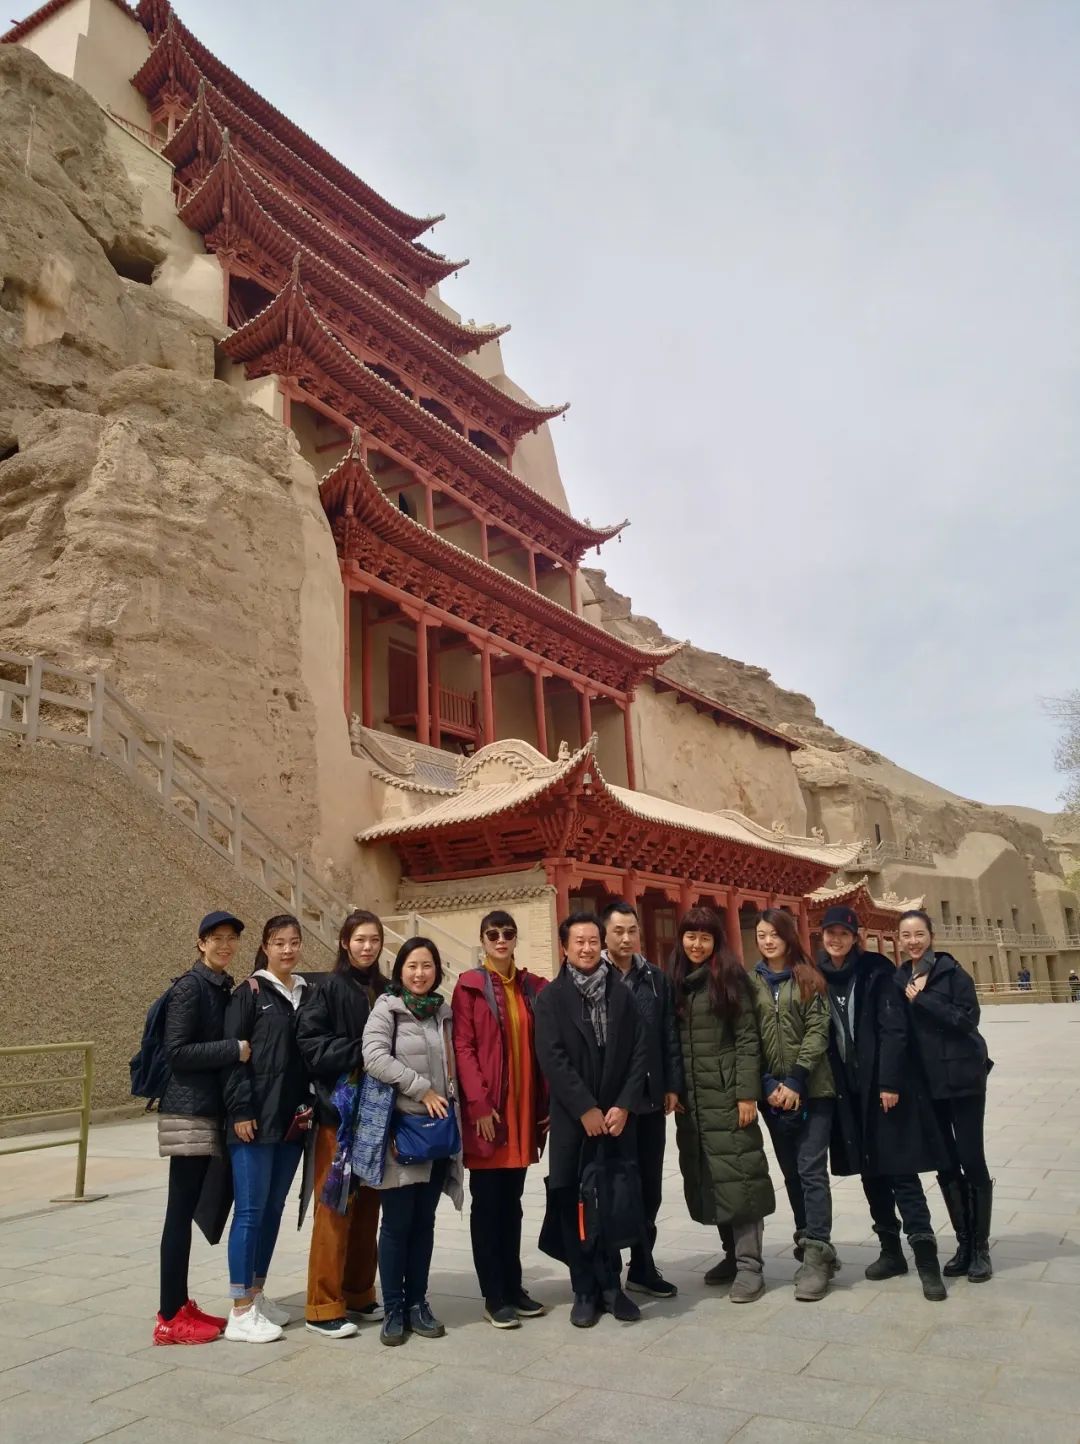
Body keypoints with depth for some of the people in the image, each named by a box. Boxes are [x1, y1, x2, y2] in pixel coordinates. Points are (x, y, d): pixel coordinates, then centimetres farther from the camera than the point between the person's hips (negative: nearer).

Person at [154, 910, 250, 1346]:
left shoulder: (225, 988, 12)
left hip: (213, 1111, 8)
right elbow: (176, 1051, -18)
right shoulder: (189, 987, -12)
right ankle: (170, 1318, 7)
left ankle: (180, 1306, 23)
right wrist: (235, 1049, -21)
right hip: (189, 1112, -8)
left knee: (193, 1209, 13)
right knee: (181, 1211, -2)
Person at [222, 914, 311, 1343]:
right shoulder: (249, 992, -6)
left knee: (273, 1208, 14)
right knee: (250, 1210, -2)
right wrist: (241, 1110, -15)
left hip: (293, 1120, 6)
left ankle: (256, 1294, 27)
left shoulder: (306, 994, 11)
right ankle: (241, 1312, 7)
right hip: (256, 1118, -6)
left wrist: (310, 1103, 5)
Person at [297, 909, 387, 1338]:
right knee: (335, 1207, 0)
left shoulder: (385, 991, 10)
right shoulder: (329, 988, -6)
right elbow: (310, 1042, -13)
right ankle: (324, 1306, 10)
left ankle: (359, 1293, 26)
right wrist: (358, 1053, -18)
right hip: (338, 1109, -5)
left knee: (367, 1205, 13)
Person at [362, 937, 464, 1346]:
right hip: (400, 1128, -5)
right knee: (397, 1222, 1)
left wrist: (450, 1104, 5)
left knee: (424, 1221, 11)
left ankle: (417, 1303, 22)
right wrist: (422, 1089, -17)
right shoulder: (387, 1007, -5)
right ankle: (392, 1309, 14)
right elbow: (374, 1057, -18)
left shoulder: (444, 1012, 10)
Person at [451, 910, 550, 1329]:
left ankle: (513, 1287, 25)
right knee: (487, 1202, 5)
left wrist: (547, 1102, 4)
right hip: (487, 1109, -4)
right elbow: (462, 1047, -10)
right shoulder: (469, 986, -4)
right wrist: (478, 1104, -17)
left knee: (511, 1201, 14)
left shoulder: (533, 987, 9)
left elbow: (541, 1048, 9)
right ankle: (494, 1296, 14)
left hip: (523, 1108, 4)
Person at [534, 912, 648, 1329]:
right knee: (576, 1205, 4)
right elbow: (552, 1059, -8)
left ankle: (610, 1284, 20)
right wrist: (586, 1109, -12)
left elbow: (639, 1052, 3)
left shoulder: (622, 994, 7)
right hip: (573, 1119, -2)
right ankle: (585, 1291, 17)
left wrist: (623, 1105, -8)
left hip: (617, 1116, 2)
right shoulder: (552, 997, 0)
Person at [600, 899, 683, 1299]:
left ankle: (642, 1267, 26)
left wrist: (672, 1086, 3)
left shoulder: (656, 979, 8)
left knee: (649, 1188, 12)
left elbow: (669, 1036, 9)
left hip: (650, 1100, 4)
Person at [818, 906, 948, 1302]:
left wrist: (889, 1082, -17)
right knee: (870, 1172, 11)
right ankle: (891, 1250, 23)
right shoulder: (817, 977, 4)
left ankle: (926, 1257, 2)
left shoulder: (875, 970, -7)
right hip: (847, 1089, 4)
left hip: (883, 1083, -4)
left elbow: (893, 1028, -11)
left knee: (899, 1171, -4)